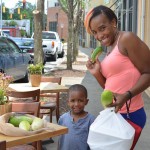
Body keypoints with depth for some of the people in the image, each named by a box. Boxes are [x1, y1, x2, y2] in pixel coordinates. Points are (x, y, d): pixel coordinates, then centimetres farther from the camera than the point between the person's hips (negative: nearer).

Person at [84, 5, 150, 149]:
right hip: (114, 114, 9)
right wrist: (97, 73, 0)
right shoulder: (109, 50, 14)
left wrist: (127, 95, -27)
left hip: (129, 115, -9)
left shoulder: (126, 38, -12)